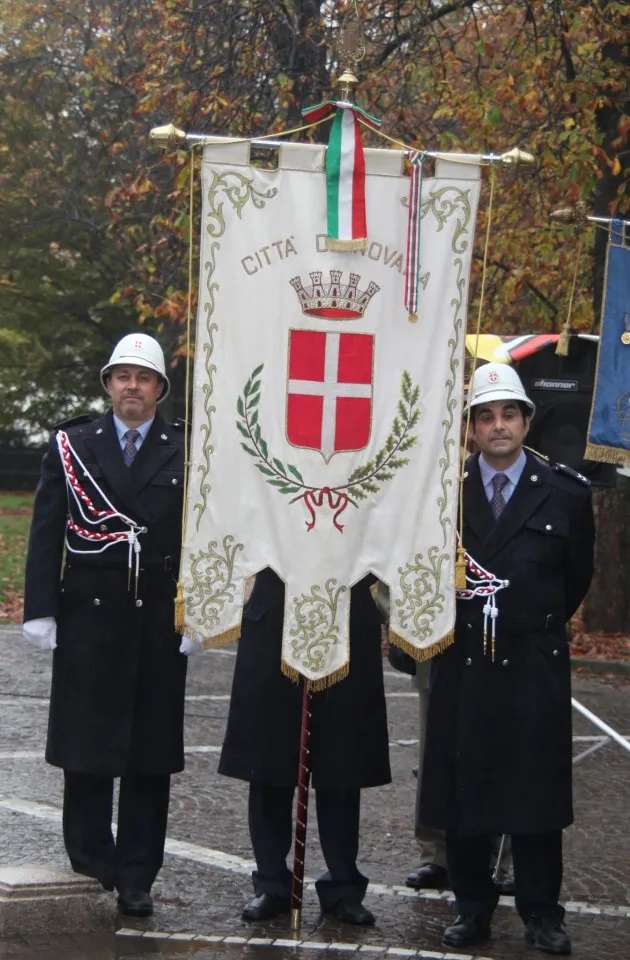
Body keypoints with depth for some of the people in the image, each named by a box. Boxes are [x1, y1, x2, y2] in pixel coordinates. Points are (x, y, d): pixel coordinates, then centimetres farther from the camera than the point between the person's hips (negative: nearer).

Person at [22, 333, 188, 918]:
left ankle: (136, 877, 12)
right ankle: (94, 858, 19)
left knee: (151, 755, 4)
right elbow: (46, 534, 3)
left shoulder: (184, 453, 5)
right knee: (85, 747, 5)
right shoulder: (71, 446, 6)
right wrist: (40, 609, -5)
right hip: (87, 617, 0)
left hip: (158, 622, 0)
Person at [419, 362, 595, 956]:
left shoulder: (566, 494, 0)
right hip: (462, 664, 1)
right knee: (462, 789, 7)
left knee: (536, 790, 4)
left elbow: (577, 577, 10)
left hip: (535, 667, -1)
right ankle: (472, 907, 18)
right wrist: (451, 619, 8)